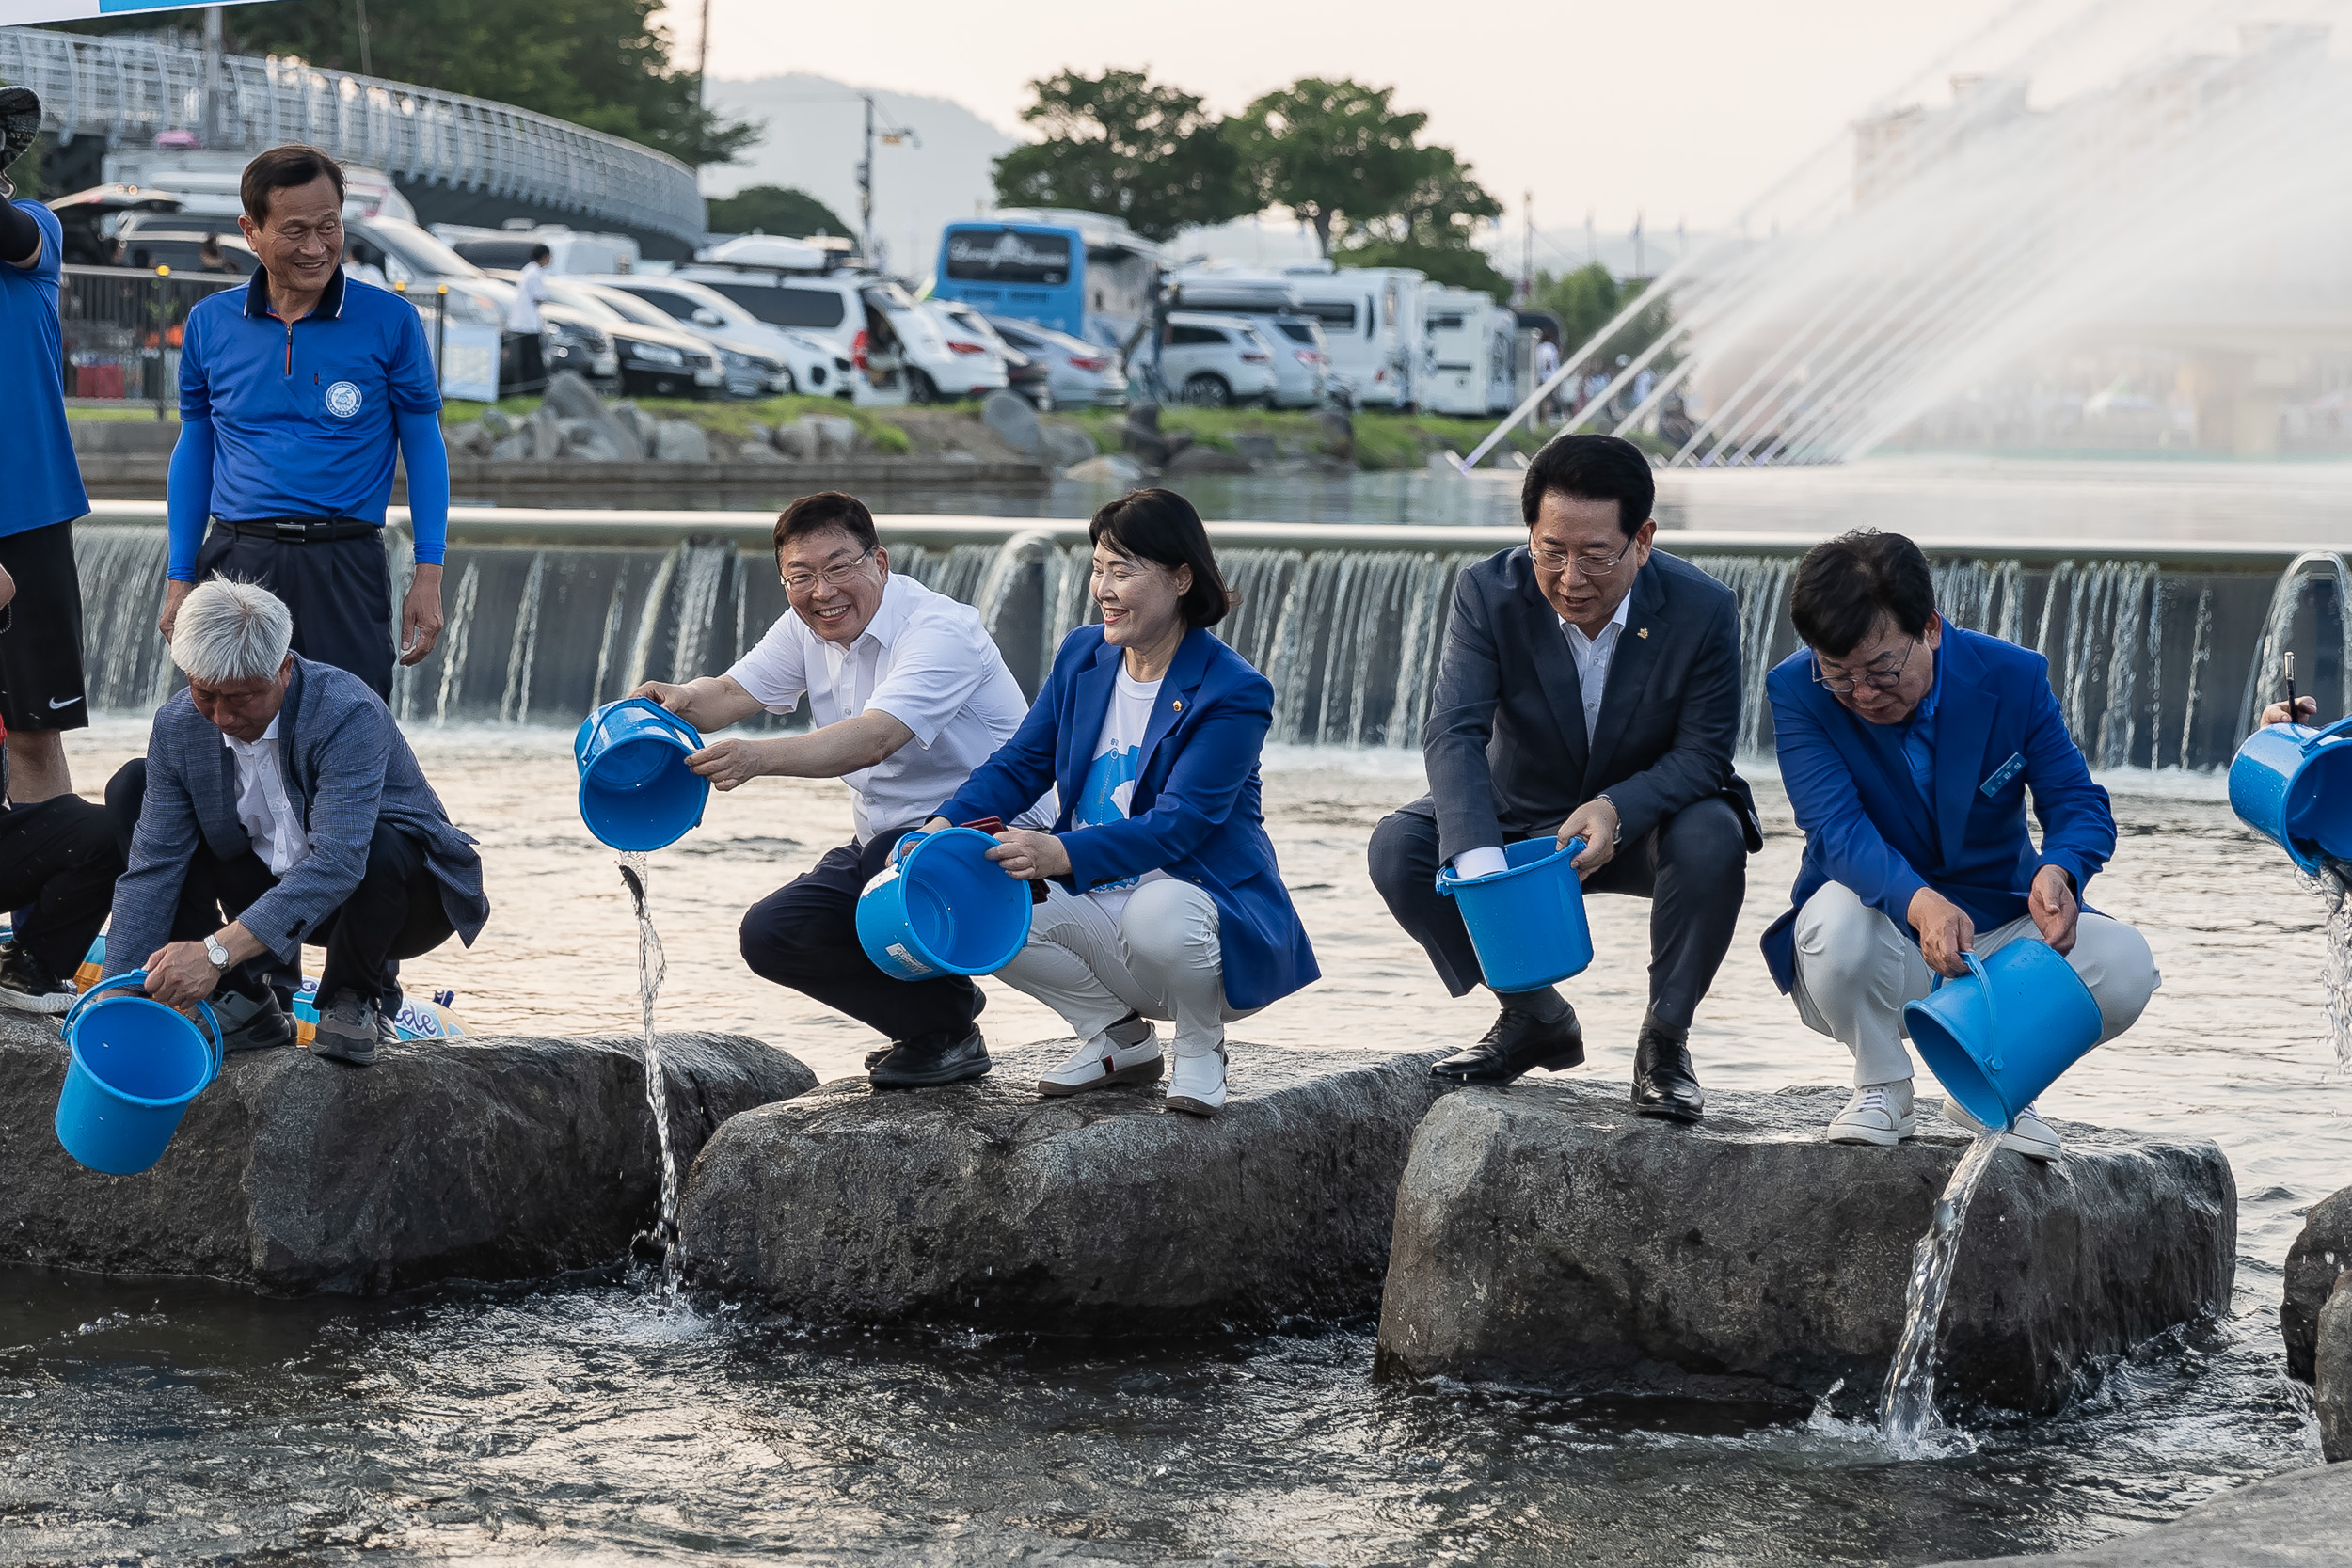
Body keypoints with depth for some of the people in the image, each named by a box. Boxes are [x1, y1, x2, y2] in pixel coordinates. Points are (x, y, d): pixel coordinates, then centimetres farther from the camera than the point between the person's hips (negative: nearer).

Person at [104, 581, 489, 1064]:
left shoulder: (349, 714, -32)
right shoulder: (177, 726, -13)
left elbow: (337, 863, -43)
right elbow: (153, 867, -13)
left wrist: (218, 951, -52)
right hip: (278, 889, 5)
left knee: (382, 848, -41)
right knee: (131, 790, -9)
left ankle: (355, 999, -7)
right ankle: (243, 1003, -7)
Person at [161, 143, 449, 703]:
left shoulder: (391, 321, 1)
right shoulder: (209, 323, 7)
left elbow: (423, 445, 5)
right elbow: (193, 450, 15)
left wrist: (429, 575, -3)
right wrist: (179, 580, 10)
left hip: (347, 567, -2)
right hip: (238, 562, 2)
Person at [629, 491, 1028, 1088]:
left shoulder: (940, 631, -23)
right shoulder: (807, 629, 4)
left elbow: (874, 739, -38)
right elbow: (732, 691, -3)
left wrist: (760, 757, -53)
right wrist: (681, 702, -28)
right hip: (886, 844, 8)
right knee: (770, 936, -8)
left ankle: (950, 1033, -9)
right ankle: (933, 1013, 11)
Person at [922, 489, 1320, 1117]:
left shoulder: (1232, 693, -16)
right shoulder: (1082, 657, 6)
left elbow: (1177, 824, -25)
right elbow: (1021, 764, 8)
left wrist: (1061, 855, -40)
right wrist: (946, 826, -14)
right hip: (1096, 907, 6)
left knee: (1157, 913, -41)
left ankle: (1201, 1049, -7)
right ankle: (1117, 1036, 3)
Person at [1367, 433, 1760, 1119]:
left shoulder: (1703, 610, -21)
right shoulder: (1489, 593, -20)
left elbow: (1702, 754, -19)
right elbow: (1453, 734, -28)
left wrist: (1615, 809, -39)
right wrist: (1479, 859, -45)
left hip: (1645, 824, -2)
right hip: (1522, 821, 2)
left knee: (1712, 838, -35)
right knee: (1399, 847, -22)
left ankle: (1665, 1039, -12)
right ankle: (1535, 1017, -1)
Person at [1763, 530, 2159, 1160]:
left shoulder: (2012, 677, -9)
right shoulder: (1796, 692, -15)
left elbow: (2078, 803, -9)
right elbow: (1837, 826, -27)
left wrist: (2059, 871, -35)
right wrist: (1918, 902, -47)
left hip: (1998, 934, 2)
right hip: (1887, 954, -2)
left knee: (2124, 965, -25)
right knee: (1836, 917, -37)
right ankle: (1881, 1086, -6)